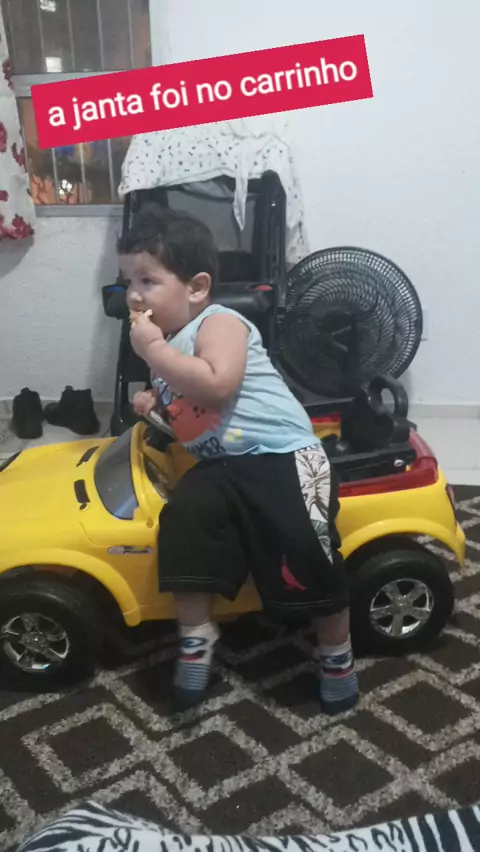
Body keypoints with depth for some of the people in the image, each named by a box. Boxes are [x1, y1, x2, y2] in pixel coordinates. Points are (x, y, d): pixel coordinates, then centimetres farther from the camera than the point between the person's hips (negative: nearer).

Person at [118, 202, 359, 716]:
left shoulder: (218, 322, -11)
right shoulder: (169, 342, 15)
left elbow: (217, 386, -30)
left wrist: (154, 350, -21)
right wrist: (153, 402, 12)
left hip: (281, 456, -7)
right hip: (220, 466, 8)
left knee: (308, 555, -11)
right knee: (182, 522, -17)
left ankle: (336, 654, 14)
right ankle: (197, 634, -1)